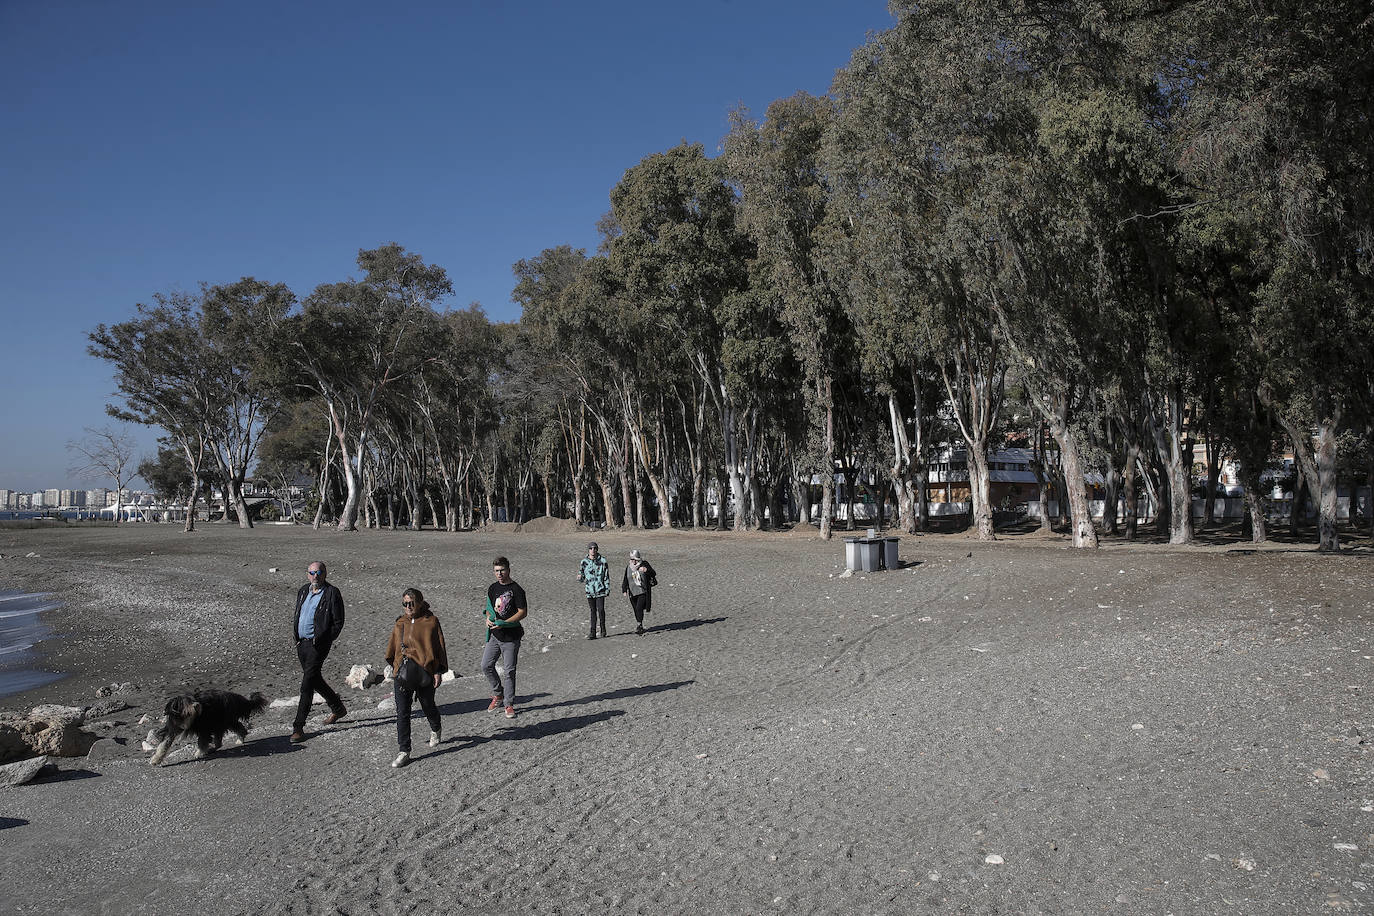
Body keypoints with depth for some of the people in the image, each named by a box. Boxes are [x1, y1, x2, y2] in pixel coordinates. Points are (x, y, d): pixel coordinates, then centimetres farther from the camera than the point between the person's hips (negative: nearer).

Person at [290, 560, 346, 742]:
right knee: (315, 680, 18)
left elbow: (338, 622, -9)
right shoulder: (303, 591, 11)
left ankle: (298, 727, -6)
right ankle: (338, 708, 37)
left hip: (318, 645, -7)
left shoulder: (332, 593, -10)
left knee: (307, 685, -10)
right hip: (301, 642, 7)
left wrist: (324, 640, -13)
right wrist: (294, 631, 9)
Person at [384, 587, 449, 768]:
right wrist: (394, 666, 20)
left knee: (428, 706, 14)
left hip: (424, 671, -3)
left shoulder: (431, 621, -4)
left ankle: (435, 730, 46)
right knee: (402, 713, -2)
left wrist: (438, 671, -6)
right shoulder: (400, 623, 9)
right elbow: (393, 646, 20)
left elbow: (439, 647, -3)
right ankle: (404, 751, 3)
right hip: (402, 673, 3)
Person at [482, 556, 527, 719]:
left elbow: (523, 612, -13)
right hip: (494, 635, 6)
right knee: (486, 665, 4)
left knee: (509, 671, -1)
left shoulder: (516, 589, -10)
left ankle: (509, 705, 9)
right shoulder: (493, 588, 9)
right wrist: (488, 619, -2)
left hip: (511, 637, -6)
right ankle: (498, 693, 26)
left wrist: (502, 623, -19)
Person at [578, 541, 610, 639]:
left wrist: (607, 588, -1)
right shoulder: (584, 561, 5)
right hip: (590, 590, 2)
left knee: (601, 610, -8)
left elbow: (606, 576, 3)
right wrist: (580, 577, -11)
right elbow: (582, 578, 12)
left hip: (600, 590, -2)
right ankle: (593, 632, 11)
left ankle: (603, 630, 10)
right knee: (593, 611, 6)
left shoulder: (602, 561, -1)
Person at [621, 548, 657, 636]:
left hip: (643, 592, -4)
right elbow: (625, 579, 12)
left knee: (639, 609, -17)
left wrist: (647, 570, -19)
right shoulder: (628, 566, 5)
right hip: (632, 592, 4)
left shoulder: (644, 564, -3)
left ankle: (639, 627, -15)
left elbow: (653, 574, 0)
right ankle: (640, 628, 24)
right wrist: (624, 590, 6)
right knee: (636, 610, 10)